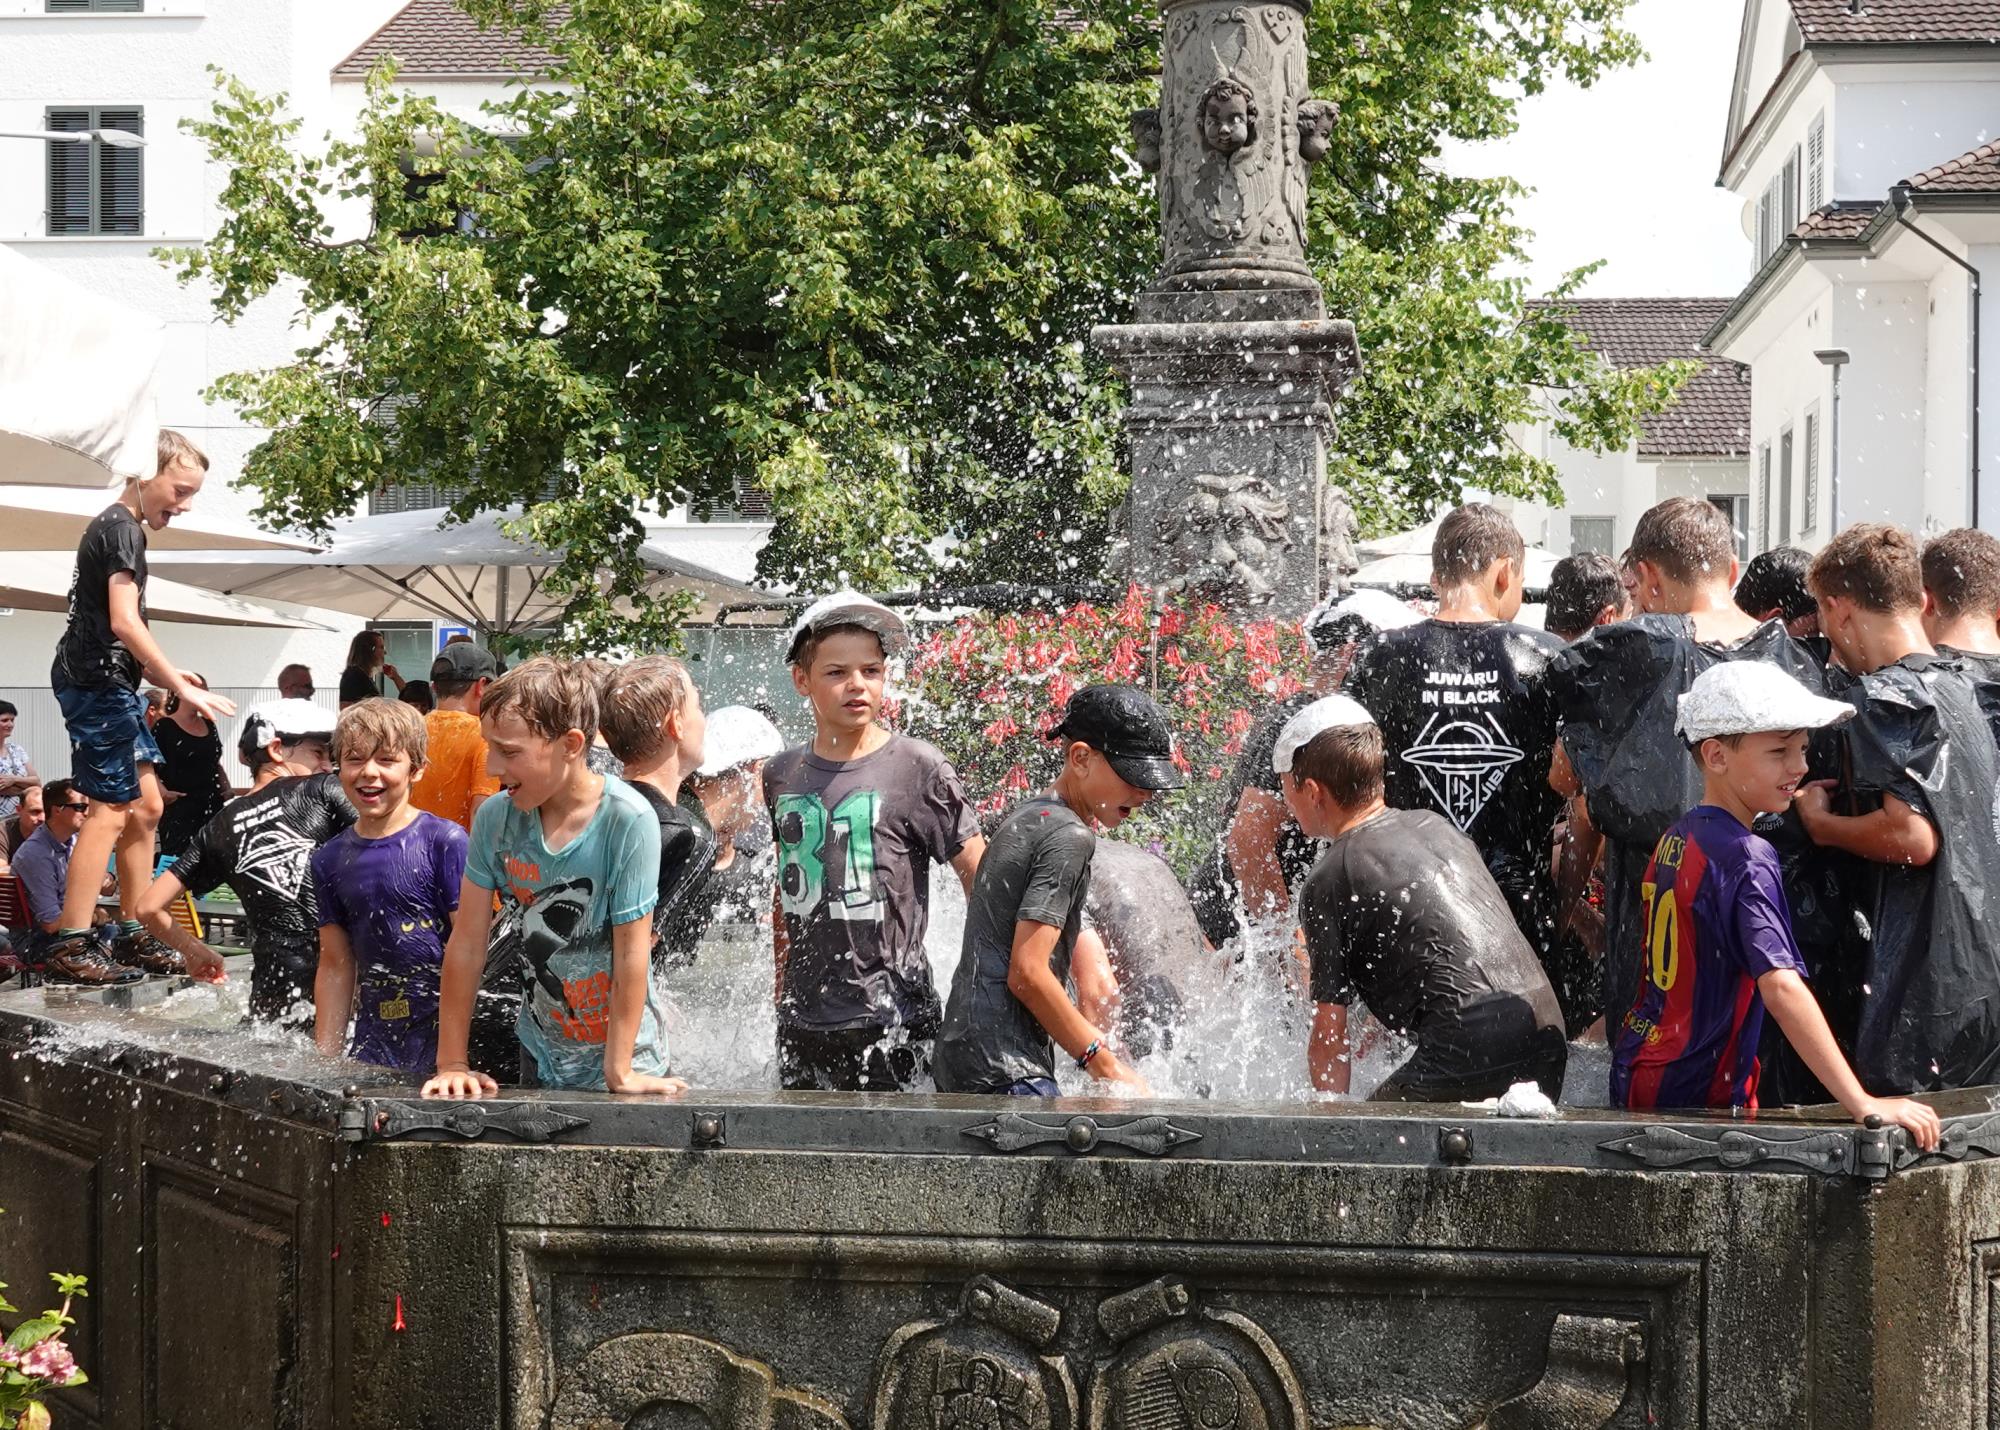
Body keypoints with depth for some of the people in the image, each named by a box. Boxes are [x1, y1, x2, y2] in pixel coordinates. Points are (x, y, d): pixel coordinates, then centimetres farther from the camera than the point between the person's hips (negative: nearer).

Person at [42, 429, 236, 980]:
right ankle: (71, 944, -15)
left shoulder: (120, 527, 19)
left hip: (111, 684, 10)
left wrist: (168, 684, 17)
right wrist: (183, 689, -21)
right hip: (97, 682, -10)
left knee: (146, 805, 12)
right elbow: (125, 623, -22)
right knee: (112, 809, -13)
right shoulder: (121, 528, -13)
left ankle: (133, 935, 17)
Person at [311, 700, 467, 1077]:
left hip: (442, 1034, -4)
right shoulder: (330, 859, 9)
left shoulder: (445, 842, -6)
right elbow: (336, 964, 14)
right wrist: (325, 1059, 10)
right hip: (373, 1043, 4)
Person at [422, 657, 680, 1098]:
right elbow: (467, 944, -6)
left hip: (625, 1056, -4)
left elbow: (631, 954, -18)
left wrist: (619, 1072, -17)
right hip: (541, 1055, 4)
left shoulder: (628, 821, -20)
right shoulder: (495, 817, -9)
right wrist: (452, 1063, -7)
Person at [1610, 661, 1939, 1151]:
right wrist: (1863, 1104, -31)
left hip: (1637, 1070, 9)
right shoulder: (1746, 859, -19)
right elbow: (1781, 985, -29)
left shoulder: (1675, 838, 8)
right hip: (1695, 1095, -9)